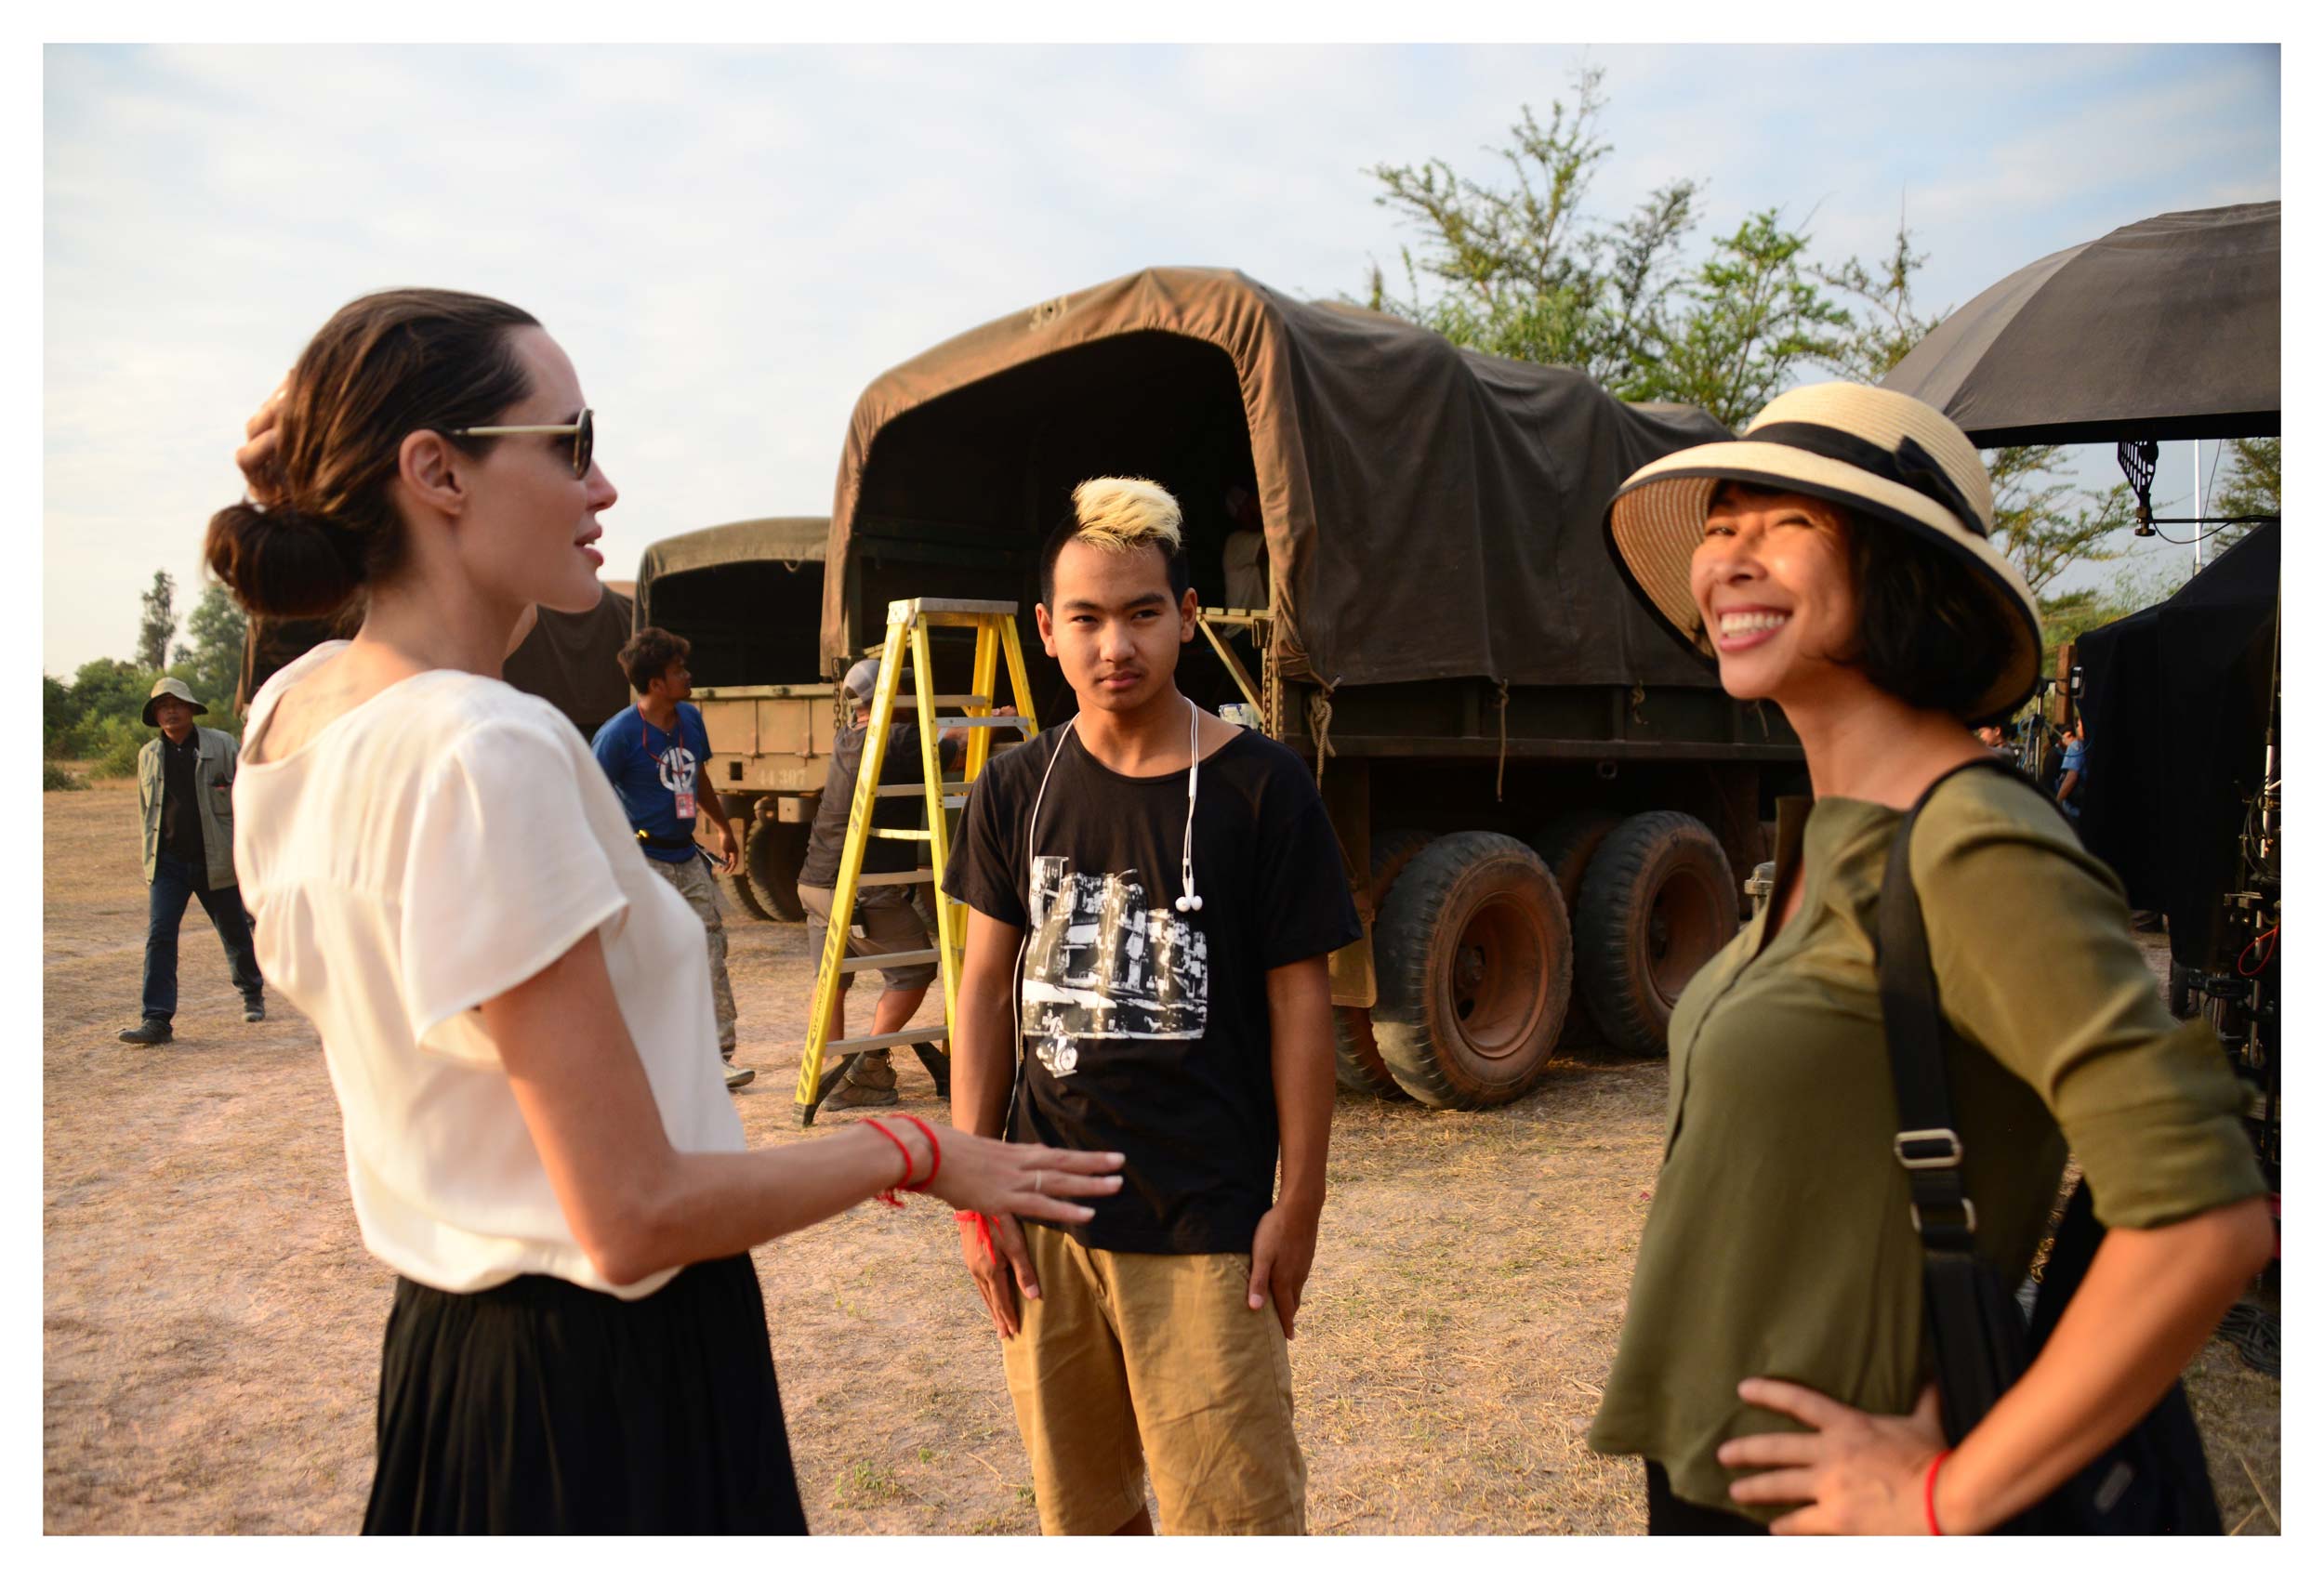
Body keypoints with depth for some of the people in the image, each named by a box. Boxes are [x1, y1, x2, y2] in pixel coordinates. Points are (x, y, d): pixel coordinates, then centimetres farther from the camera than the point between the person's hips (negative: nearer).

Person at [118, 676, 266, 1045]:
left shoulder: (222, 746, -2)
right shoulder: (148, 755, 8)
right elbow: (147, 810, 17)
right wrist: (151, 858, 13)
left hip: (216, 862, -2)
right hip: (167, 863, 2)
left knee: (235, 933, 11)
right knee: (159, 937, -9)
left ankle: (252, 996, 33)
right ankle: (157, 1020, -9)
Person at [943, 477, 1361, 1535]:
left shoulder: (1259, 785, -7)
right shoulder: (1017, 791, 3)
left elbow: (1299, 999, -4)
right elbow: (988, 985, 6)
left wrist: (1299, 1201, -5)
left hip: (1206, 1225, -3)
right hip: (1042, 1218, 4)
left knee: (1235, 1517, 0)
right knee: (1080, 1507, 16)